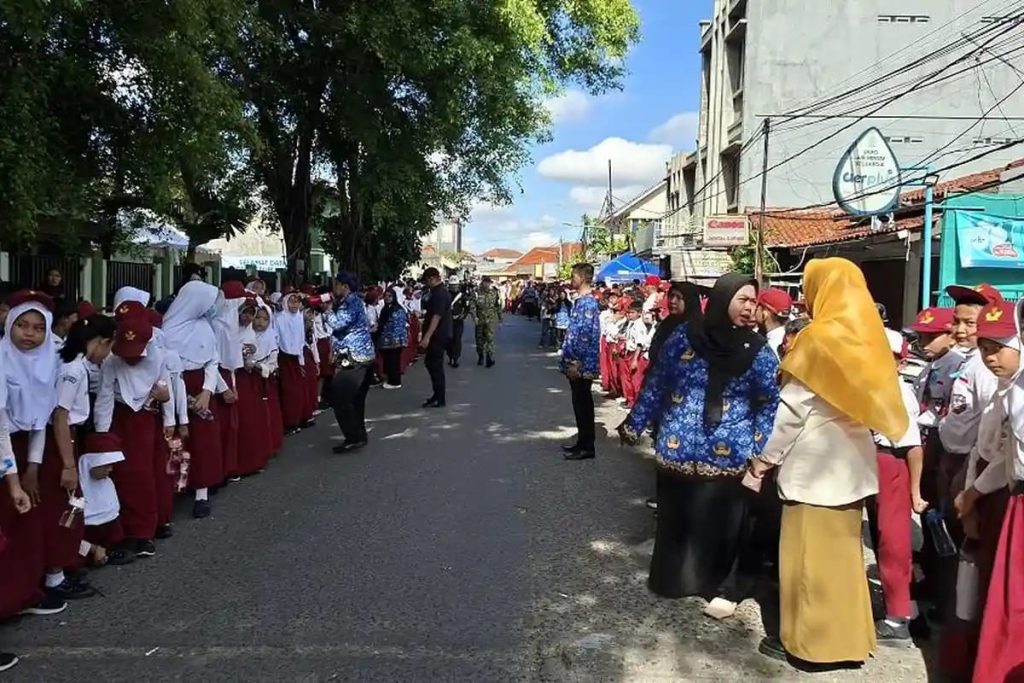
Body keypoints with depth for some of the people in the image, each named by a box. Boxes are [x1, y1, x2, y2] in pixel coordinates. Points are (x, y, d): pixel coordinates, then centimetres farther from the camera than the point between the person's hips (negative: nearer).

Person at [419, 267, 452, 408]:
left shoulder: (439, 294, -18)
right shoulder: (439, 292, 15)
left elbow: (436, 317, -26)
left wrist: (427, 337, -29)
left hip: (438, 336, -10)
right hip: (438, 335, 10)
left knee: (435, 366, -4)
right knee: (431, 363, 16)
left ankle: (439, 399, 2)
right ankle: (438, 395, 24)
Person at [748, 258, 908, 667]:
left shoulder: (819, 339, -16)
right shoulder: (866, 336, 7)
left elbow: (792, 409, -15)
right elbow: (868, 400, 11)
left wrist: (766, 456, -5)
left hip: (814, 465, -8)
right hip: (852, 462, 8)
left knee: (810, 552, 3)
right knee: (842, 549, 17)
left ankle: (807, 639, 14)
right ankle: (845, 633, 28)